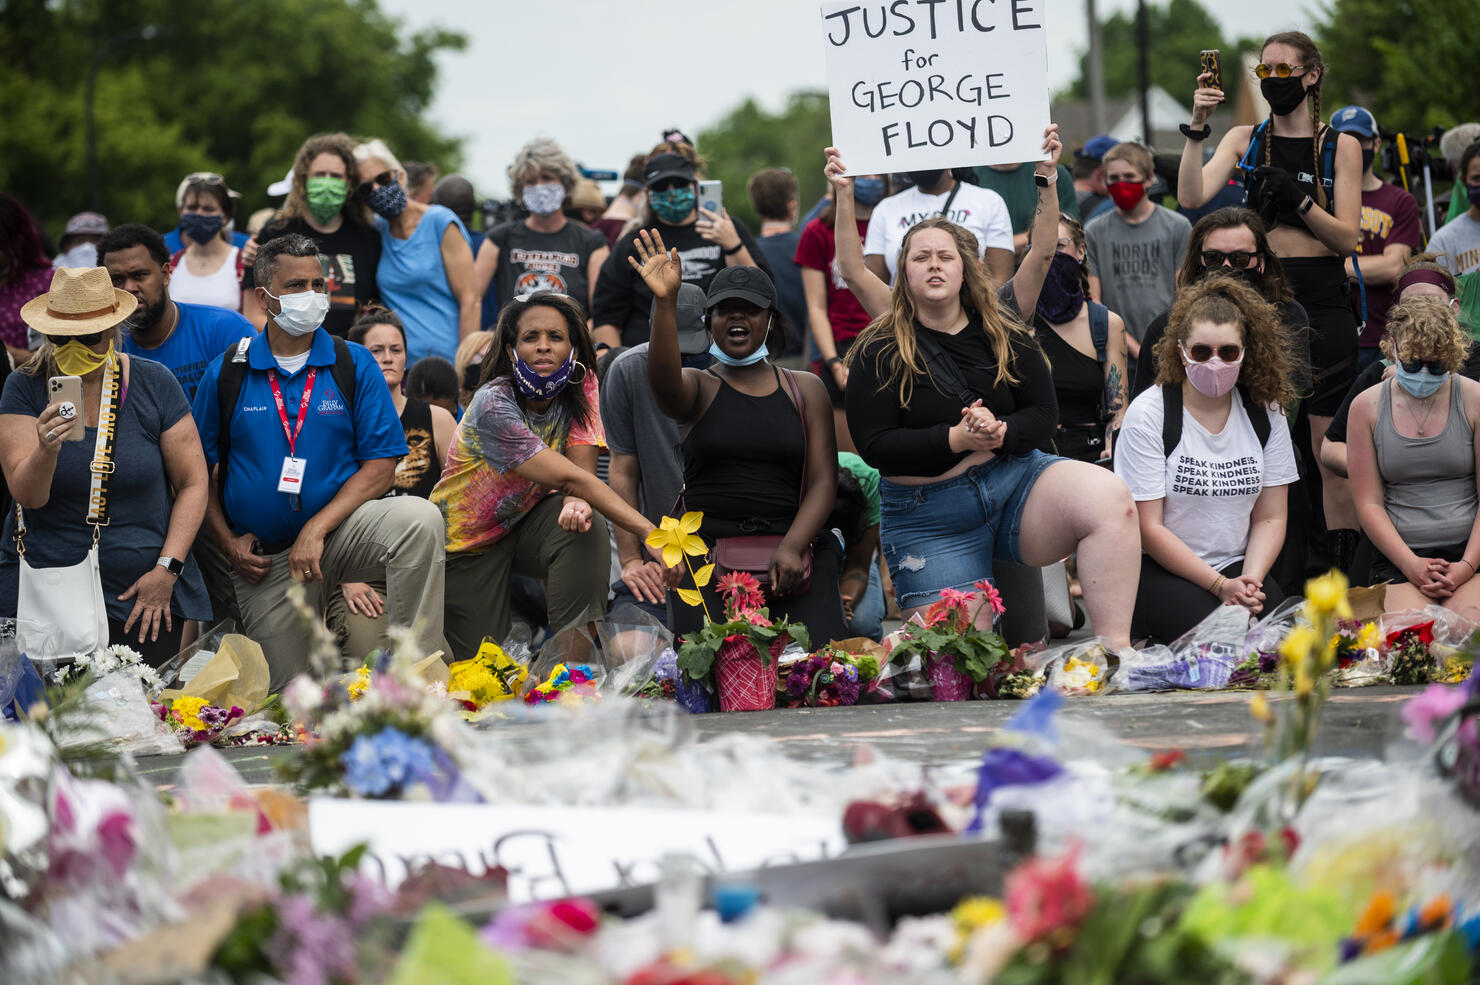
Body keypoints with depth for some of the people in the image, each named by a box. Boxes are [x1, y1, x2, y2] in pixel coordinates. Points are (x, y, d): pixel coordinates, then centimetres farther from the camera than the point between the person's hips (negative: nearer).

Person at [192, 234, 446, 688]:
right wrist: (228, 542, -3)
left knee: (419, 519, -33)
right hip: (266, 557, 1)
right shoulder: (225, 374, 2)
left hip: (340, 529, -1)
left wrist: (316, 529, -16)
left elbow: (381, 464, -6)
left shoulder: (355, 365, 0)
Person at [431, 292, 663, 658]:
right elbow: (567, 478, -36)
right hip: (469, 540, -4)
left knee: (584, 523, -30)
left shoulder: (583, 386, -12)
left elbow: (582, 469, -18)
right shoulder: (494, 404, -29)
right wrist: (649, 532, -44)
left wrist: (576, 503, -45)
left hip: (528, 524, 4)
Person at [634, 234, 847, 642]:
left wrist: (792, 547, -11)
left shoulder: (805, 390, 15)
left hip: (794, 556, 1)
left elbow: (823, 480, 7)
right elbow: (663, 382, -16)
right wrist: (666, 302, -32)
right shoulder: (698, 387, 10)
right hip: (707, 552, -1)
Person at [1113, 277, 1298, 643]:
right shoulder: (1148, 414, -8)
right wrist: (1220, 585, -17)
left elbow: (1270, 517, 7)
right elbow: (1149, 528, -10)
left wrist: (1250, 579, -13)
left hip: (1235, 565, 4)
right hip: (1157, 569, -4)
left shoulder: (1265, 413, 5)